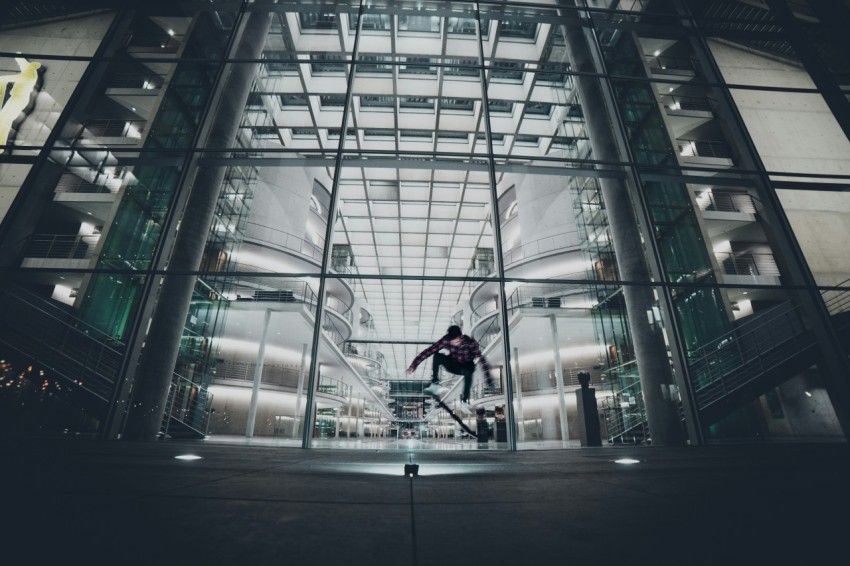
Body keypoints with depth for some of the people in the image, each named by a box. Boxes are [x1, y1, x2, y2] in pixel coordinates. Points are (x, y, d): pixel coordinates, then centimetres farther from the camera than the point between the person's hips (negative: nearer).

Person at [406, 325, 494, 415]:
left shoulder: (470, 343, -30)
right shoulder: (445, 340, -25)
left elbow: (481, 359, -34)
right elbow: (429, 351, -29)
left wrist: (489, 379, -40)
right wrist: (414, 364, -35)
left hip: (466, 366, -2)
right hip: (453, 364, 2)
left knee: (468, 371, -39)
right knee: (437, 356, -27)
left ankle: (464, 402, -25)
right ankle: (434, 385, -16)